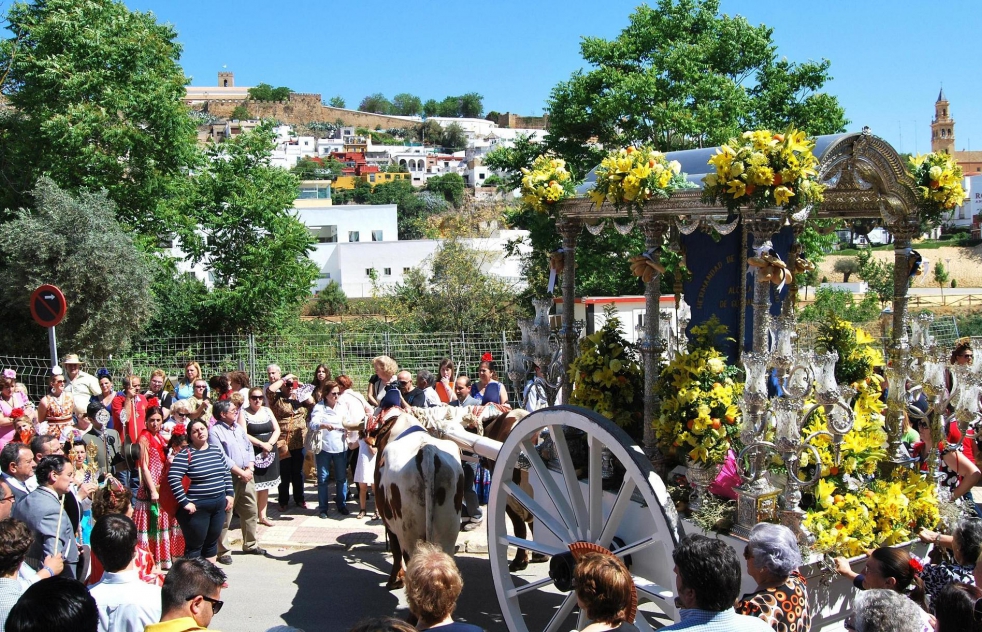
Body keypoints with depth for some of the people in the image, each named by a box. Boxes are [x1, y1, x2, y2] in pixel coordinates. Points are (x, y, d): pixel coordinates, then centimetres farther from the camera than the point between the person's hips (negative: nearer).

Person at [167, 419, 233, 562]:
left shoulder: (216, 451, 8)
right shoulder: (186, 454, -12)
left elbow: (227, 472, 17)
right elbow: (173, 478, -20)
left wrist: (229, 494, 9)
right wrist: (184, 502, -20)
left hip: (219, 505, 6)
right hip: (197, 507, -6)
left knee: (212, 542, 17)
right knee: (195, 545, 2)